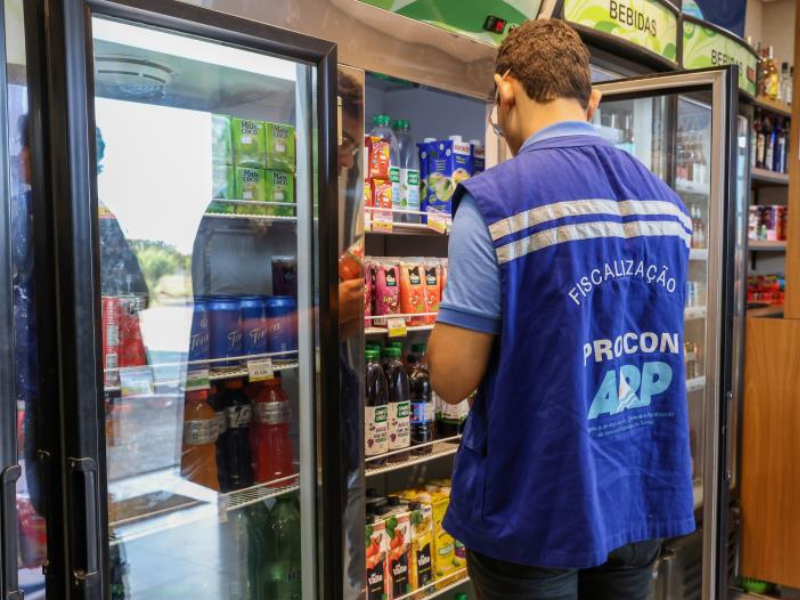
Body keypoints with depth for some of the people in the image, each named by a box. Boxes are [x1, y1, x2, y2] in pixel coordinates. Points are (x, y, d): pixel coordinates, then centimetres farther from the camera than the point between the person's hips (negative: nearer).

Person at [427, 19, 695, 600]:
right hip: (644, 500, 6)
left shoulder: (495, 200, -18)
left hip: (535, 510, -6)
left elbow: (453, 377, -17)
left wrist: (464, 305, 2)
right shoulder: (668, 201, 4)